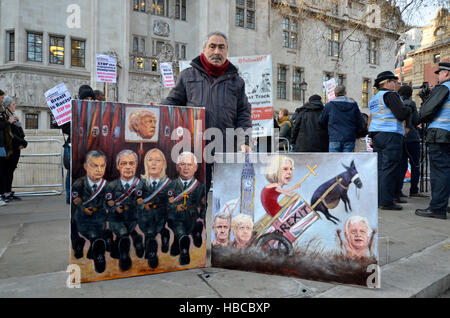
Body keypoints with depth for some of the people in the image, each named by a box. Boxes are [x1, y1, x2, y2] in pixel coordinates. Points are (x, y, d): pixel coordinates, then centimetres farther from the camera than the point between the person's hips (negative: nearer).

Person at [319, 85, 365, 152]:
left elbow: (321, 121, 8)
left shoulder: (329, 105, -1)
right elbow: (360, 123, 6)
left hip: (334, 139, -1)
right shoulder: (353, 104, 5)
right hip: (349, 139, 2)